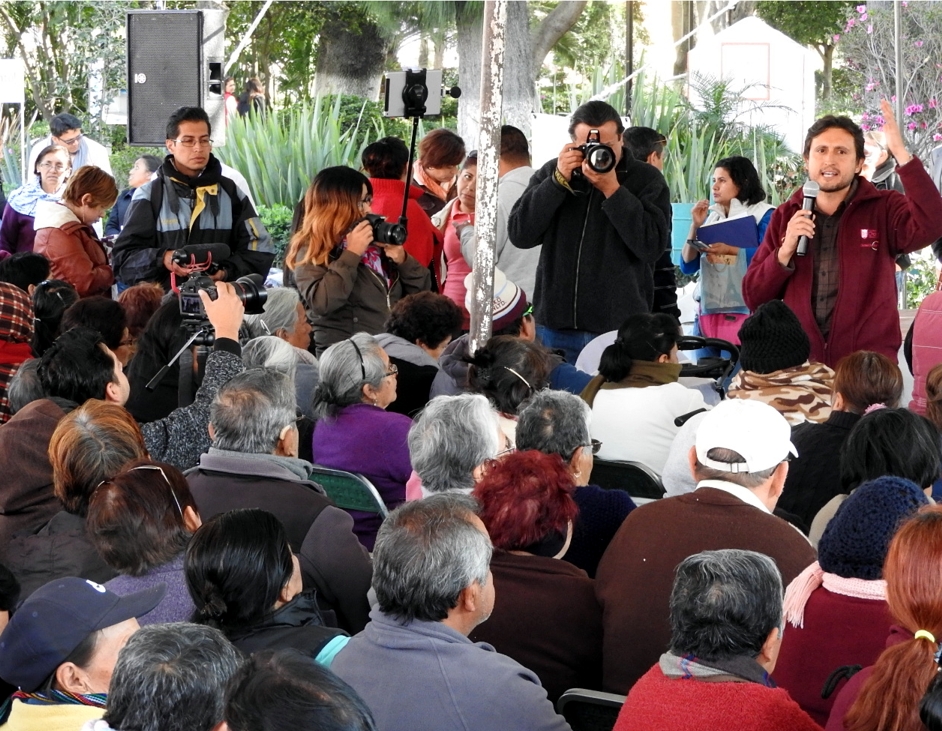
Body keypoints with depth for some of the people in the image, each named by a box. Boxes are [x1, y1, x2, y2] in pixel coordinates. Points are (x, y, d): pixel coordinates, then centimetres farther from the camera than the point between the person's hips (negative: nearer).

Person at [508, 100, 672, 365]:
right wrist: (559, 180, -11)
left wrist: (612, 189, -16)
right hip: (556, 324, 2)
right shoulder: (550, 173, 8)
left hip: (619, 326, -2)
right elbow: (520, 235, -3)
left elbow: (653, 246, -12)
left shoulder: (646, 179, 2)